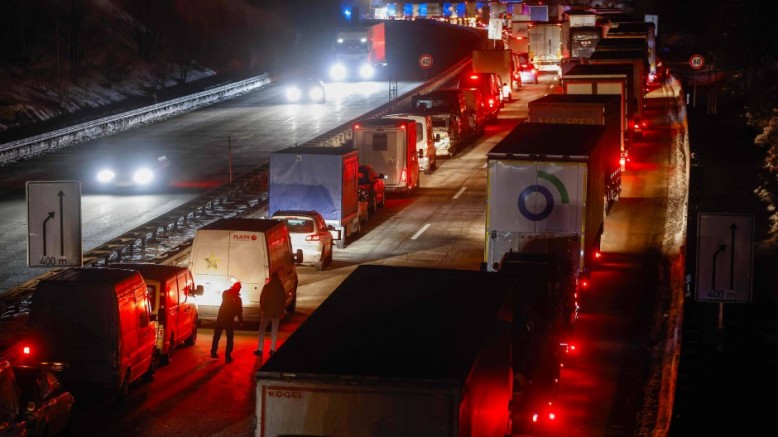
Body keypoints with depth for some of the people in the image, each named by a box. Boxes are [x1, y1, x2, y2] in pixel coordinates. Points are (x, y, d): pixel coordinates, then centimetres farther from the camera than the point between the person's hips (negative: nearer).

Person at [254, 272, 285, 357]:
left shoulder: (267, 286, -8)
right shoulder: (281, 287, 0)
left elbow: (262, 298, -8)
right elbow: (283, 299, 5)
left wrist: (261, 309, 2)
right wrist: (282, 311, 14)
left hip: (267, 311, -2)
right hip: (277, 312, 2)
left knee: (262, 329, 5)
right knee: (274, 330, 8)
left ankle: (260, 349, -1)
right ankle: (272, 349, 2)